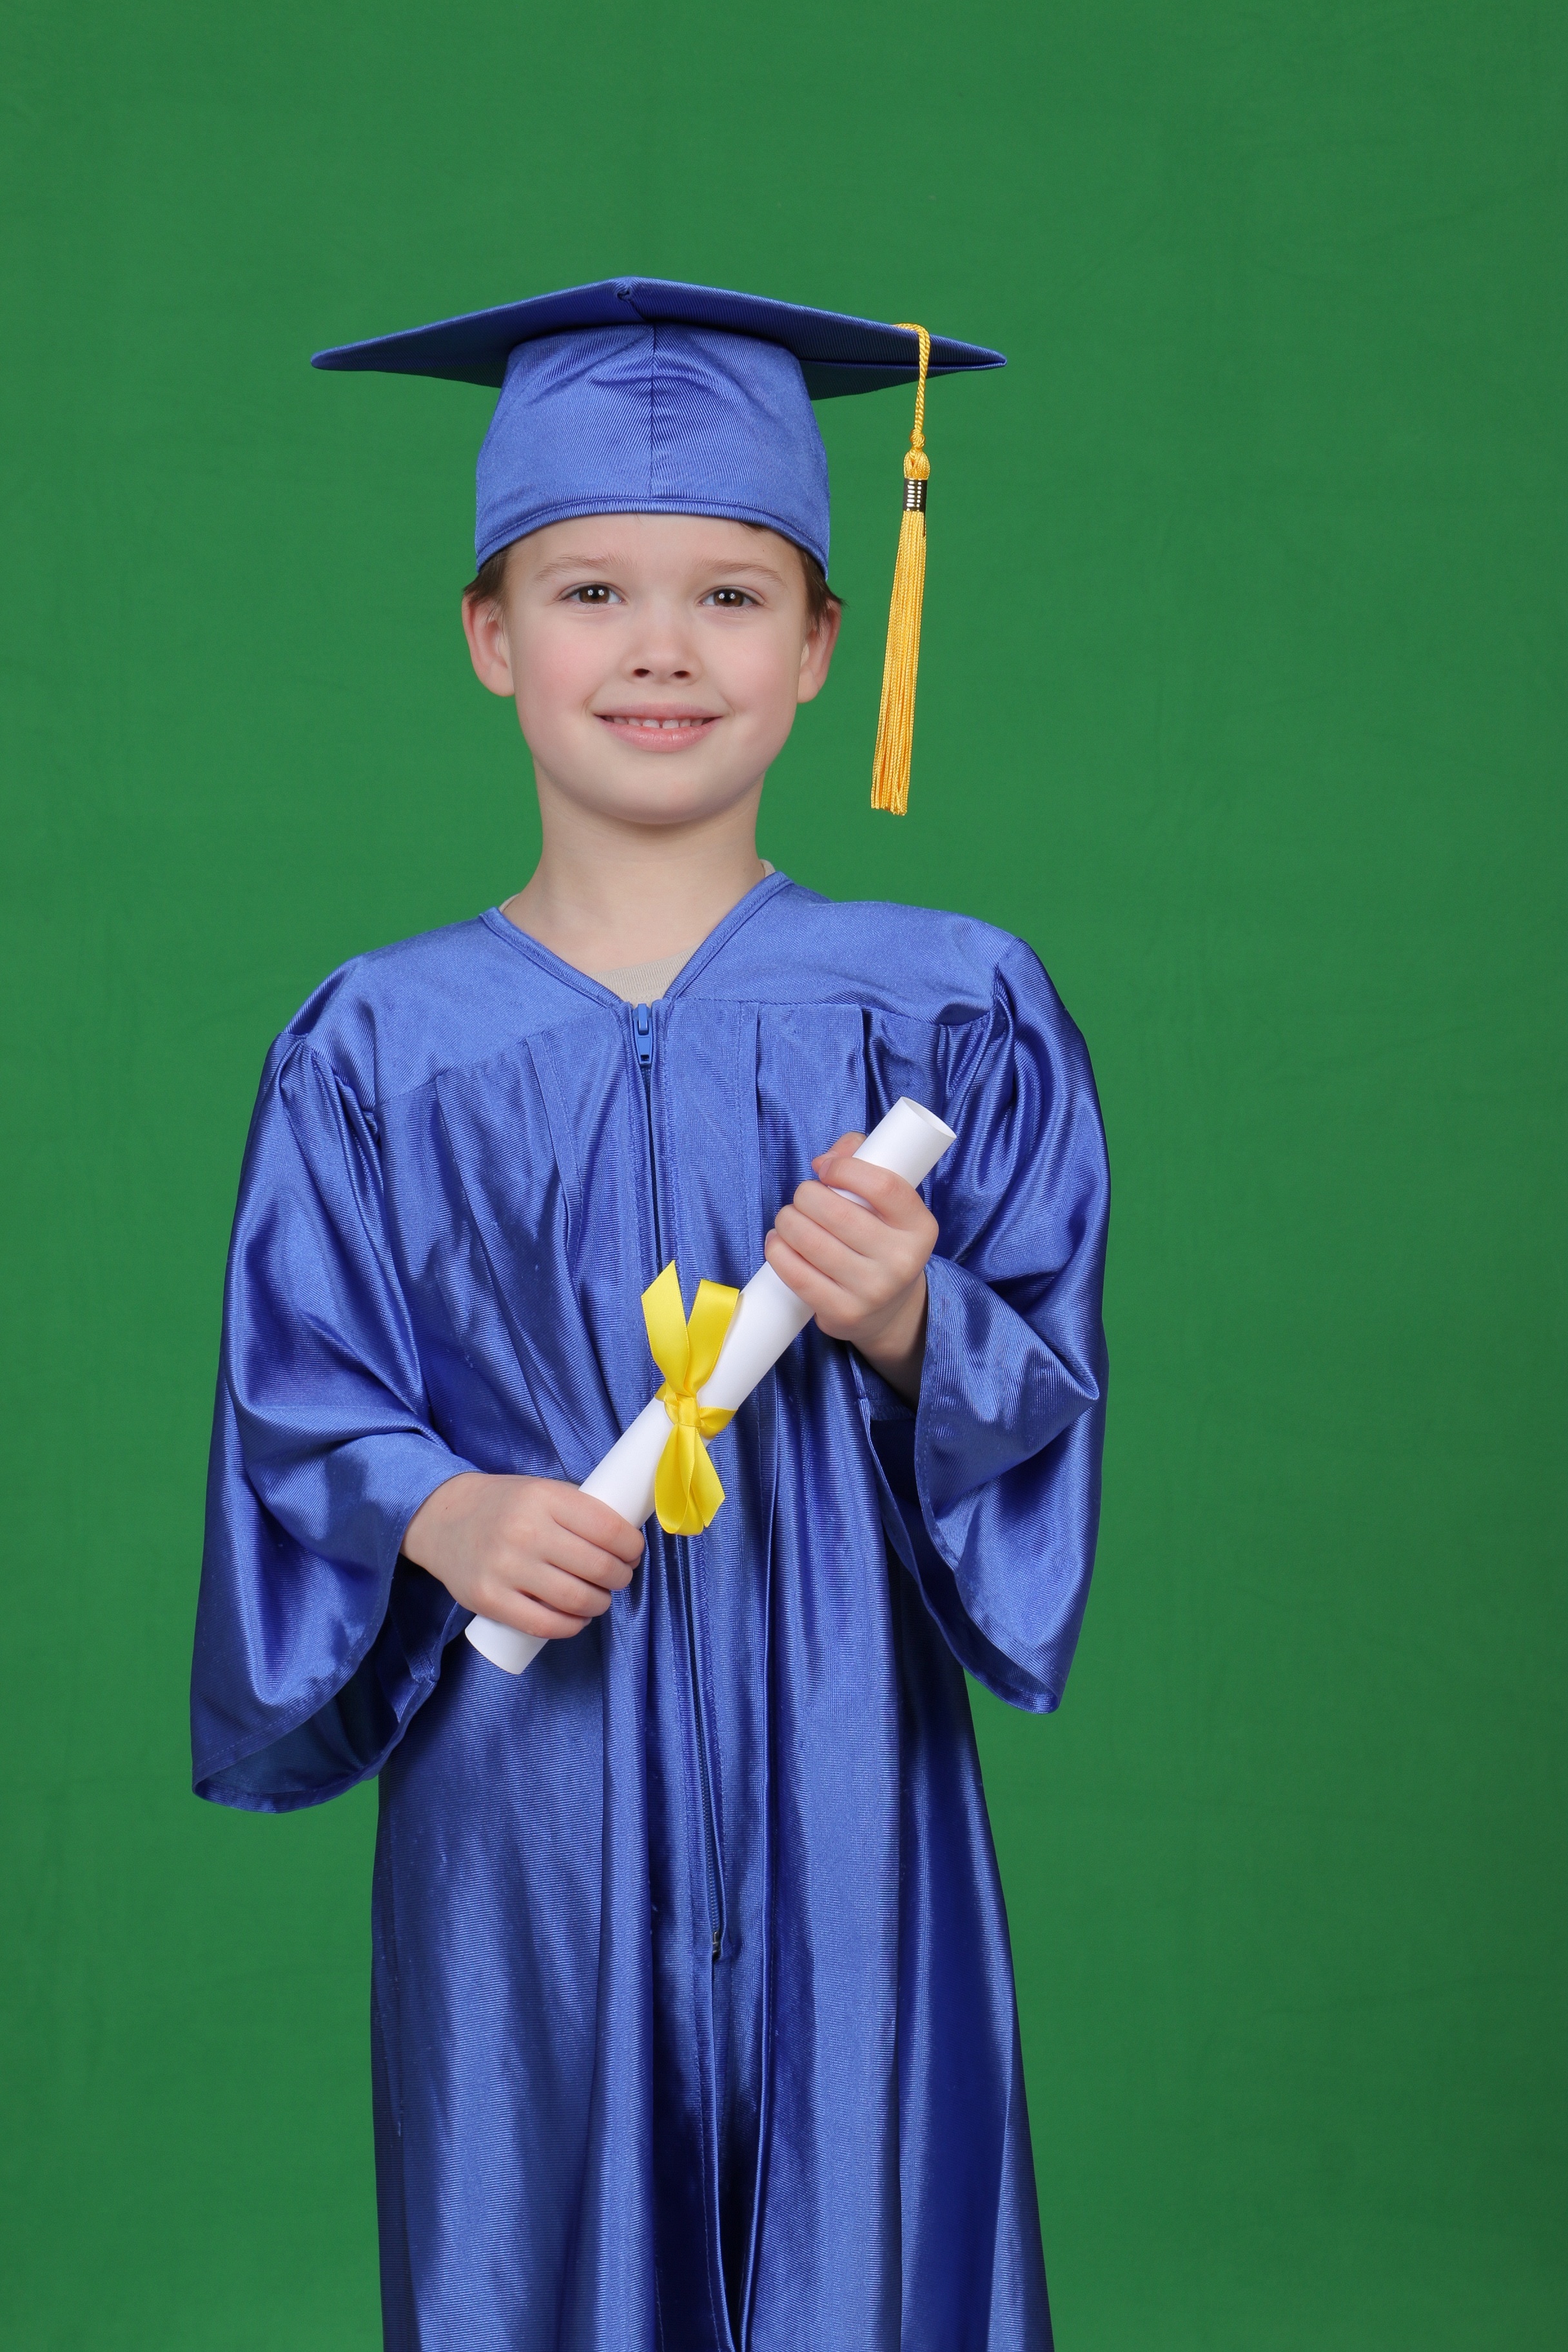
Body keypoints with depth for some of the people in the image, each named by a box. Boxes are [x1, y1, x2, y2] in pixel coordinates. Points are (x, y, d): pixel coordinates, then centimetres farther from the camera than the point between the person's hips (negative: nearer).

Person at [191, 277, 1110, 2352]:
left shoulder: (946, 1015, 0)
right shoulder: (381, 1052, 1)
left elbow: (1055, 1387, 2)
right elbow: (298, 1408, 4)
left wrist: (911, 1329, -18)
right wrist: (437, 1517, -14)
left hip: (835, 1781, 0)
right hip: (522, 1787, 0)